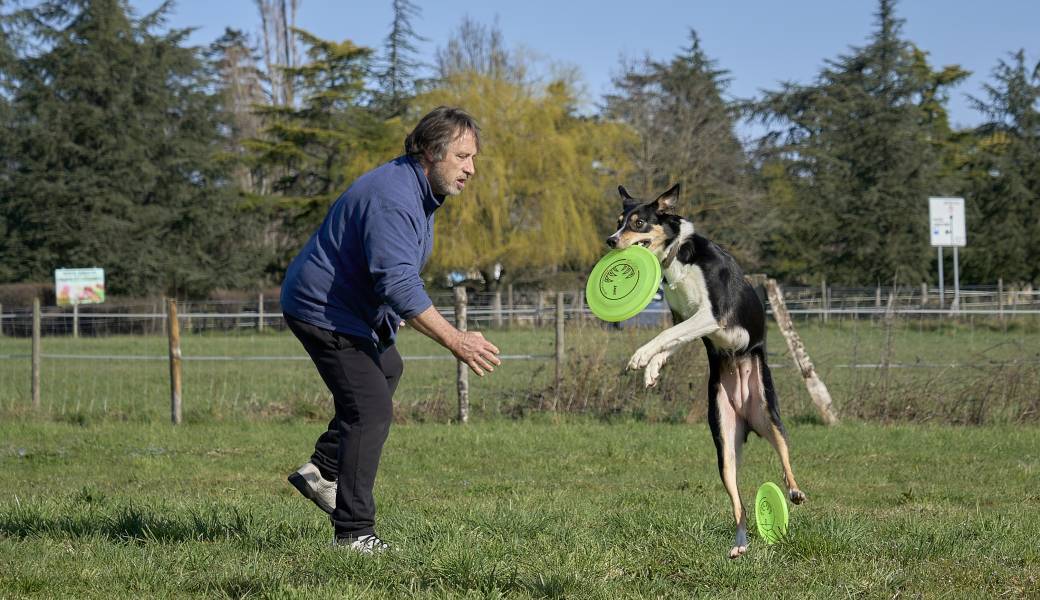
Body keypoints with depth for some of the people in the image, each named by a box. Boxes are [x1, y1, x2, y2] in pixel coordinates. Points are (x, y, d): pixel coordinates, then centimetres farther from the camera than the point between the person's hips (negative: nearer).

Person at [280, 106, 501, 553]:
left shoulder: (419, 189, 6)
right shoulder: (392, 200, -29)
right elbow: (399, 285, -39)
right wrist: (454, 340, -42)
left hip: (352, 307, 11)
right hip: (324, 310, -11)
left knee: (387, 369, 31)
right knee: (371, 409, -15)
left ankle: (322, 470, 31)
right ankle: (353, 534, -13)